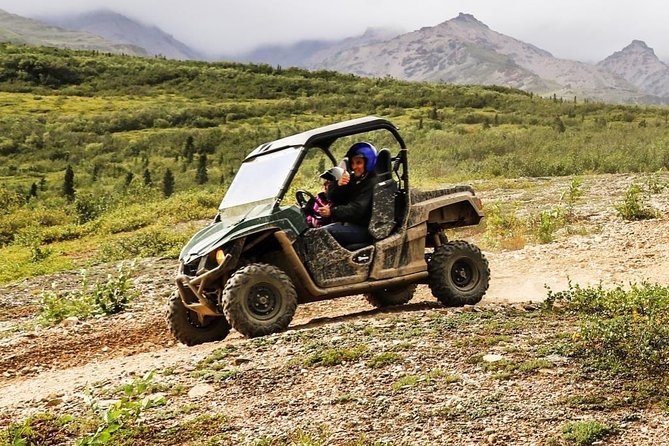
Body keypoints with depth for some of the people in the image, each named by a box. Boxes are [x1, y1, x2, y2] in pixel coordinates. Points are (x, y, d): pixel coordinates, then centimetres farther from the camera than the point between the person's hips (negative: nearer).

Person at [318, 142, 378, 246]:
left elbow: (357, 209, -23)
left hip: (362, 229, -8)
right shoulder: (351, 178, 13)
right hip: (347, 223, 8)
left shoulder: (372, 183, -13)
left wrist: (332, 212, -29)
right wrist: (338, 185, -11)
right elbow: (331, 198, 10)